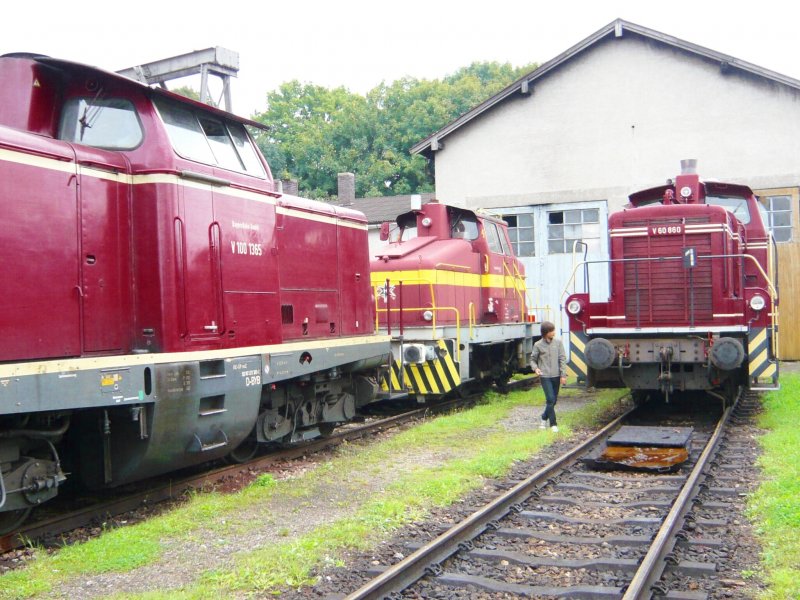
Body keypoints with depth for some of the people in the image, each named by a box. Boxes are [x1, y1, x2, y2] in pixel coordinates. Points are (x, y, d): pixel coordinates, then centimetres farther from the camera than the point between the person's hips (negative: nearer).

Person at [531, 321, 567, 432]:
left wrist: (563, 375, -3)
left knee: (554, 400, 10)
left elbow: (562, 359, 1)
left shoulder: (558, 342, 1)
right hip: (545, 376, -3)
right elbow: (533, 359, 7)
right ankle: (553, 424, -2)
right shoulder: (538, 345, -3)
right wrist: (535, 368, -14)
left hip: (556, 376, 3)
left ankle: (544, 418, 32)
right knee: (550, 399, -11)